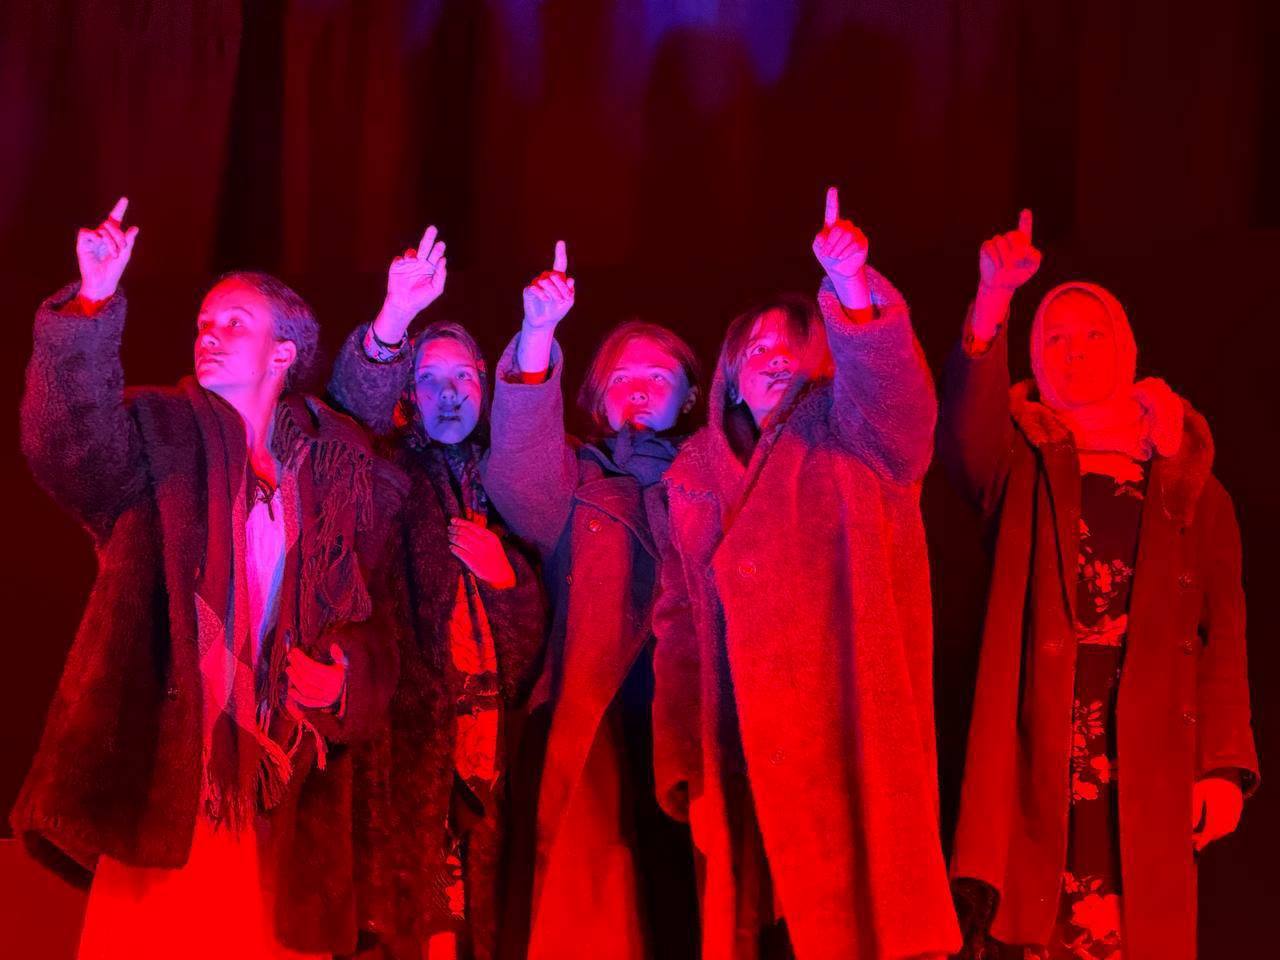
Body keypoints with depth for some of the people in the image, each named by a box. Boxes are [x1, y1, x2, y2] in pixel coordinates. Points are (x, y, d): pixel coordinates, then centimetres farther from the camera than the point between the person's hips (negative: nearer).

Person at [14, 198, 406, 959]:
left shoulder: (342, 472, 12)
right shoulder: (158, 434, 8)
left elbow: (375, 611, 12)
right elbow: (73, 445, -14)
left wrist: (345, 675, -9)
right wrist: (92, 309, -26)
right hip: (161, 786, -1)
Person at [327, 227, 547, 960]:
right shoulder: (391, 472, 10)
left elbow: (539, 611, 18)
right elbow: (357, 400, -12)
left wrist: (504, 569, -3)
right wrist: (394, 320, -29)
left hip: (491, 719, 3)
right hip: (412, 720, -3)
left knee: (483, 891, -1)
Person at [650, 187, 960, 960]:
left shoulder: (847, 437, 7)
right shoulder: (696, 477, 17)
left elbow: (887, 385, -17)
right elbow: (680, 628, 16)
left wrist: (853, 289, -33)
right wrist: (684, 764, 10)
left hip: (845, 738, -3)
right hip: (742, 746, 4)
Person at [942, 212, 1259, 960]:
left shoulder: (1189, 485, 12)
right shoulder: (1024, 470, 10)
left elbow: (1223, 635, 7)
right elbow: (966, 425, -13)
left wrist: (1224, 766, -3)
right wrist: (993, 301, -27)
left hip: (1148, 768, 1)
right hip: (1039, 755, -1)